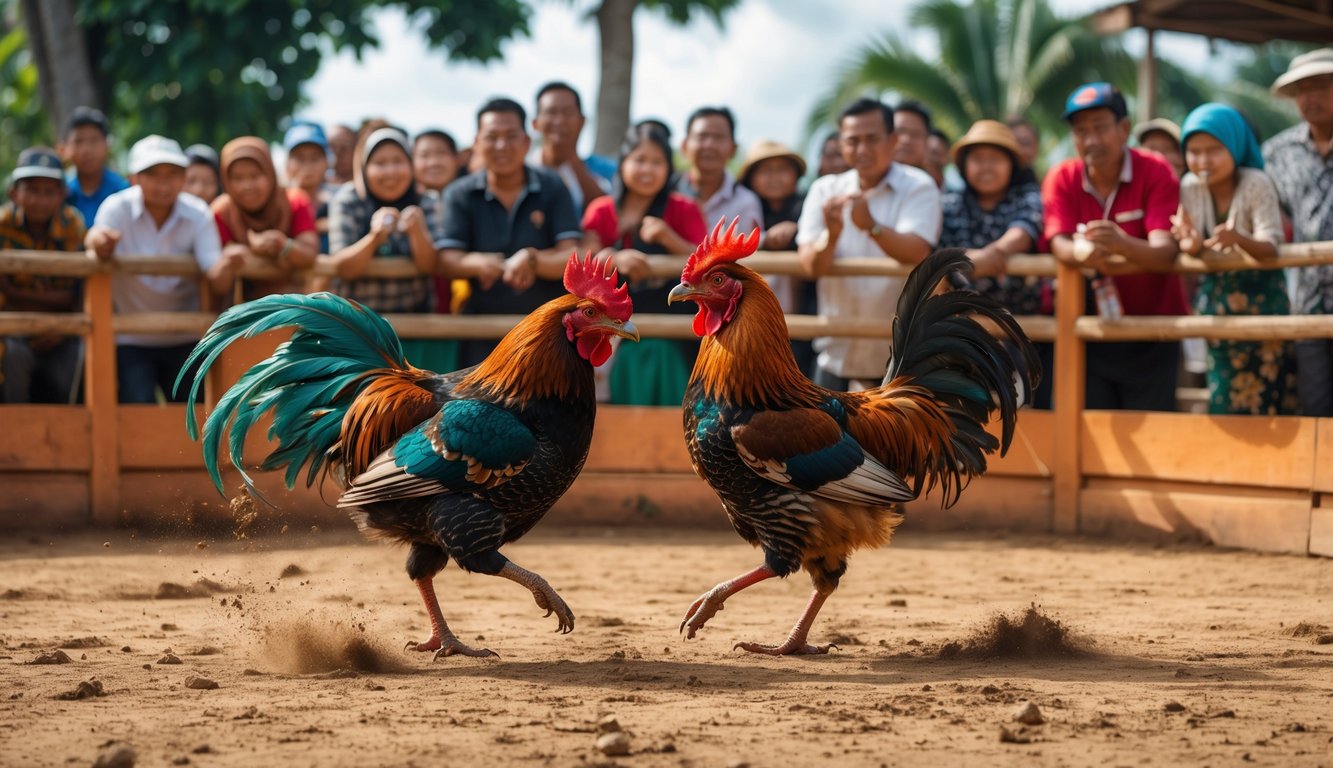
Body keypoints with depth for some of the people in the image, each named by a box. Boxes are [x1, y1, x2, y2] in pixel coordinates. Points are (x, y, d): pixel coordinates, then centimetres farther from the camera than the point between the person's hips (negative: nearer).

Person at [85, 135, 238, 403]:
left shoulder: (198, 215, -9)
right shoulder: (117, 208, -13)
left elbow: (217, 281, -19)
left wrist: (226, 267, -44)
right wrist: (99, 244, -59)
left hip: (185, 338, 2)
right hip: (131, 339, -2)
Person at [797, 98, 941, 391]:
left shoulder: (918, 188, -7)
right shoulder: (825, 191, 3)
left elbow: (916, 252, -25)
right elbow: (811, 265, -11)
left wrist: (871, 226, -44)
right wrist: (830, 234, -34)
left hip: (901, 357, -3)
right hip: (837, 353, 4)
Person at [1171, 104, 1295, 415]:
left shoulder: (1256, 184, -18)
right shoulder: (1190, 188, -5)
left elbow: (1270, 247, -25)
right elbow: (1188, 245, -6)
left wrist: (1239, 239, -47)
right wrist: (1192, 245, -31)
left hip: (1261, 298, -4)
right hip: (1216, 295, 4)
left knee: (1268, 389, -5)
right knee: (1226, 398, 3)